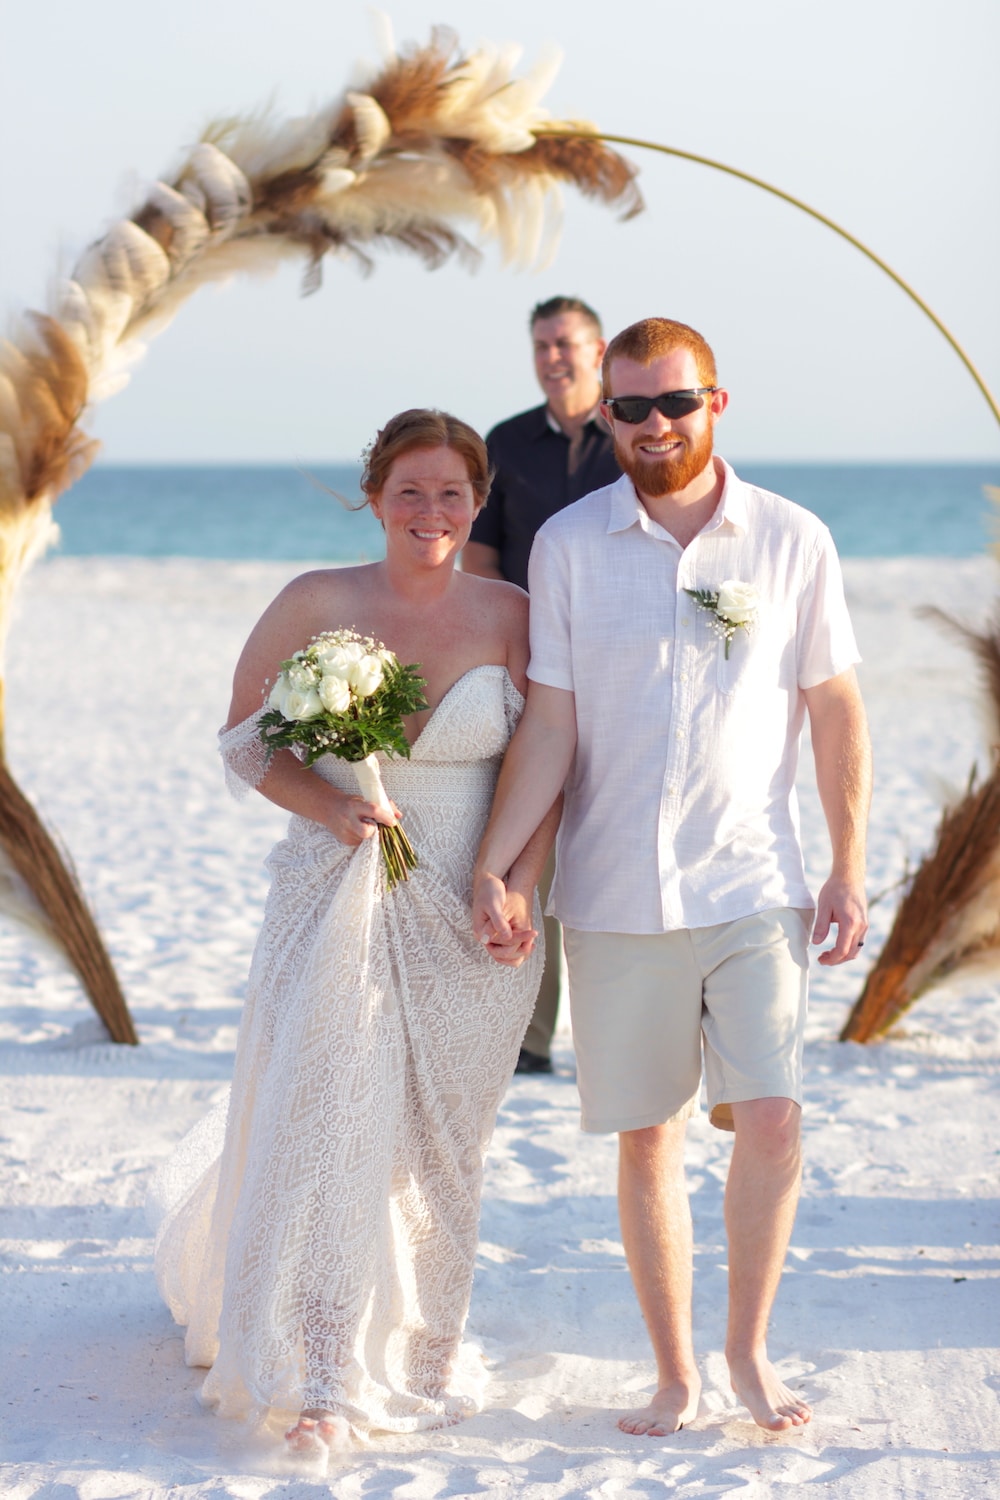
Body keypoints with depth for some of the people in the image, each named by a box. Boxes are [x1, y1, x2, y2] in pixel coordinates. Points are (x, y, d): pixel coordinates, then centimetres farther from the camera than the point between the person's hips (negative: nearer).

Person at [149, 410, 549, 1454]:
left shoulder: (511, 616, 0)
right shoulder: (315, 604, -3)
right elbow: (245, 736, 3)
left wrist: (520, 885, -10)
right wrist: (332, 807, -13)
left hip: (467, 919, 2)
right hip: (334, 899, -1)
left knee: (435, 1140, 11)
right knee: (326, 1120, -7)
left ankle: (411, 1348, 30)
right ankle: (316, 1374, 2)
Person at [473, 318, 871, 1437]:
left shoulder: (793, 540, 0)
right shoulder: (568, 545, 0)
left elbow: (834, 710, 6)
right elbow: (549, 727, 1)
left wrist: (848, 870, 3)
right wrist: (490, 867, -8)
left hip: (753, 886, -1)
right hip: (615, 893, 1)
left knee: (770, 1118, -10)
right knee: (647, 1138, 7)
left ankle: (749, 1348, 12)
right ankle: (675, 1375, 22)